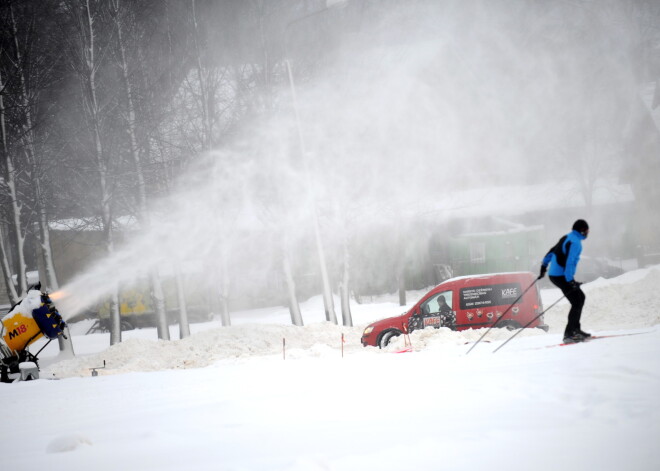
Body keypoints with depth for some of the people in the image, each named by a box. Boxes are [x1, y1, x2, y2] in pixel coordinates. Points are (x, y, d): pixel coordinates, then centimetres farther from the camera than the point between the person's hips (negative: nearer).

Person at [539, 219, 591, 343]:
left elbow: (551, 252, 23)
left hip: (554, 275, 10)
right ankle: (569, 334, -11)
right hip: (561, 276, -10)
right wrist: (570, 281, -28)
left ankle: (575, 328, 19)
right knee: (576, 303, -9)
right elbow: (569, 262, -25)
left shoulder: (566, 238, 14)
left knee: (581, 297, 18)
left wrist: (544, 266, 33)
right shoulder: (575, 242, -15)